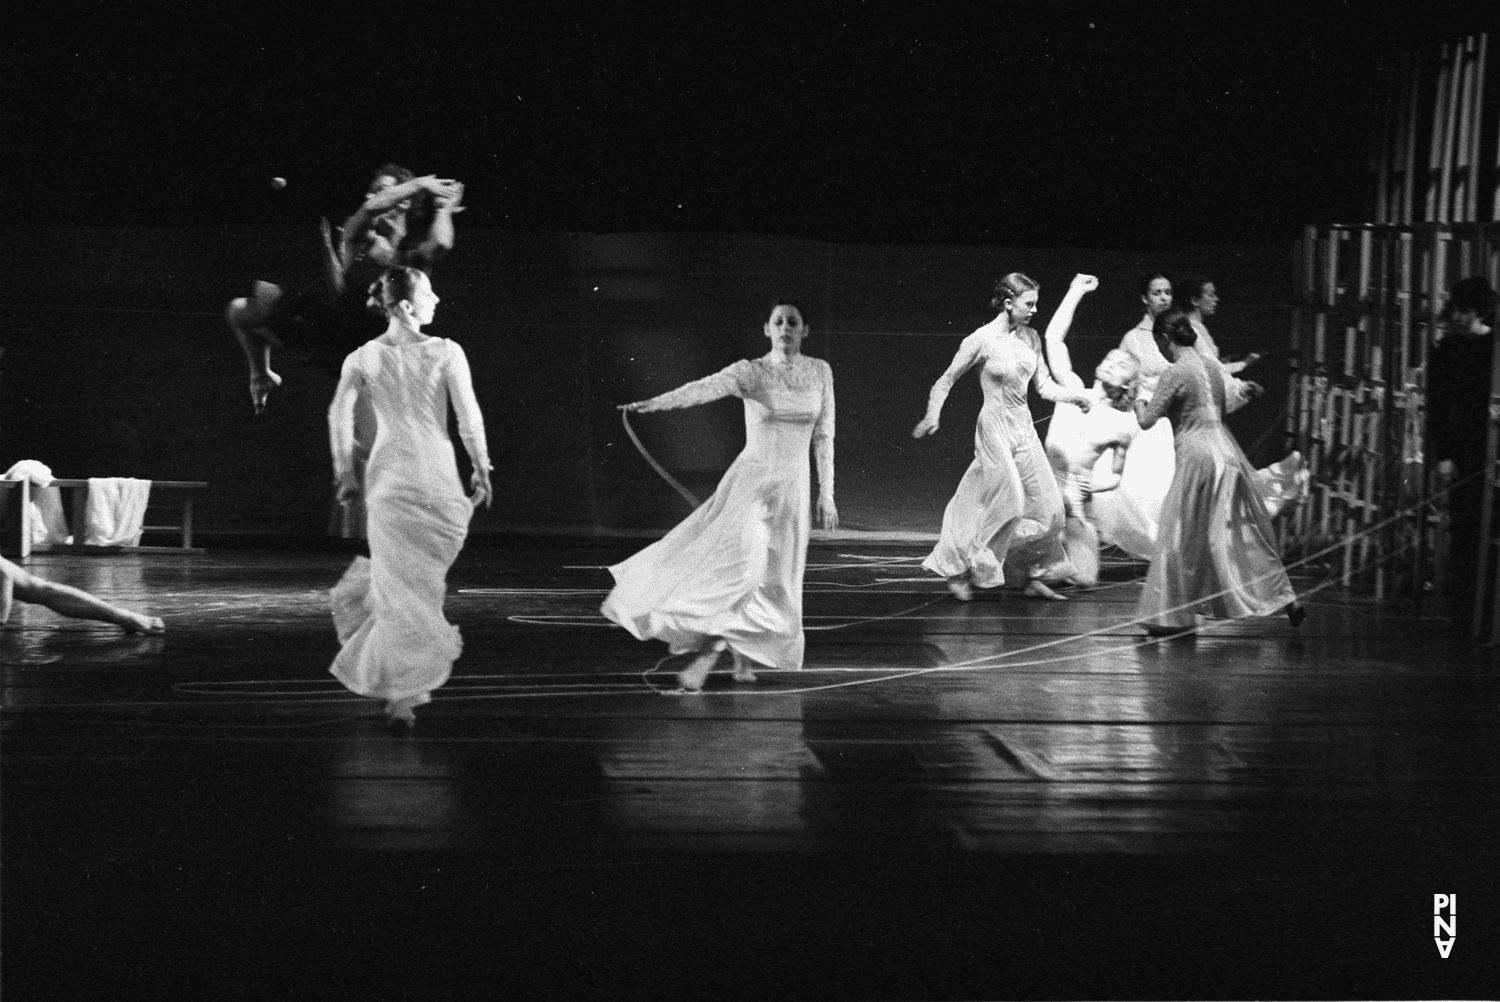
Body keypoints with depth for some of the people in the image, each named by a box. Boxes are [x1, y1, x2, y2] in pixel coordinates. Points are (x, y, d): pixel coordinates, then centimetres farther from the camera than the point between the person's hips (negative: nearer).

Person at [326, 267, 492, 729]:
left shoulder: (362, 357, 2)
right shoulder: (446, 352, -5)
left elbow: (339, 413, -6)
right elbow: (469, 417, -7)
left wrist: (345, 472, 2)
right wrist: (481, 469, 3)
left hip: (389, 477, 2)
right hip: (438, 477, -2)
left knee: (402, 581, 10)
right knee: (418, 577, 13)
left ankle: (401, 693, 12)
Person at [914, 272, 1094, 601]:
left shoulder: (1030, 338, 6)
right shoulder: (982, 340, -10)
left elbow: (1045, 386, 9)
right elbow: (946, 380, -4)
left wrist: (1076, 396, -8)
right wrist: (932, 416, -17)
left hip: (1024, 426, 7)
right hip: (995, 426, -7)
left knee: (1045, 505, 3)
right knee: (1009, 503, -11)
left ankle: (1034, 577, 15)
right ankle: (957, 570, 2)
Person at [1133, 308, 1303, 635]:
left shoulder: (1175, 373, -10)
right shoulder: (1210, 367, 12)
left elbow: (1147, 422, -10)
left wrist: (1140, 404, 12)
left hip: (1198, 457, -7)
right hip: (1227, 452, 7)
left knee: (1183, 538, 2)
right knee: (1243, 532, 14)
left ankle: (1173, 616, 7)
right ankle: (1286, 599, 14)